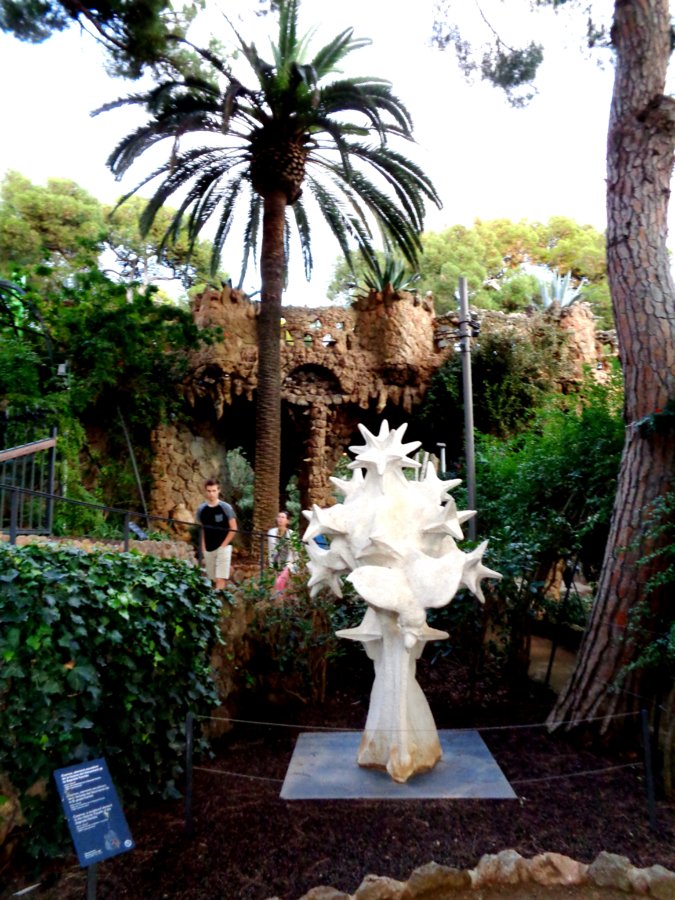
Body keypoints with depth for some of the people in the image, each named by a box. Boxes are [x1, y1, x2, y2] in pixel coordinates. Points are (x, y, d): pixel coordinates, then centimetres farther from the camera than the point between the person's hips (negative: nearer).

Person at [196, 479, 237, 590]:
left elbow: (233, 528, -3)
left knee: (220, 579, -10)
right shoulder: (201, 510, 5)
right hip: (208, 550, 4)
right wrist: (203, 552, 6)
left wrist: (223, 545, -9)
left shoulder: (226, 508, -5)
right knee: (213, 580, 10)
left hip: (223, 548, -4)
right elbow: (201, 531, 10)